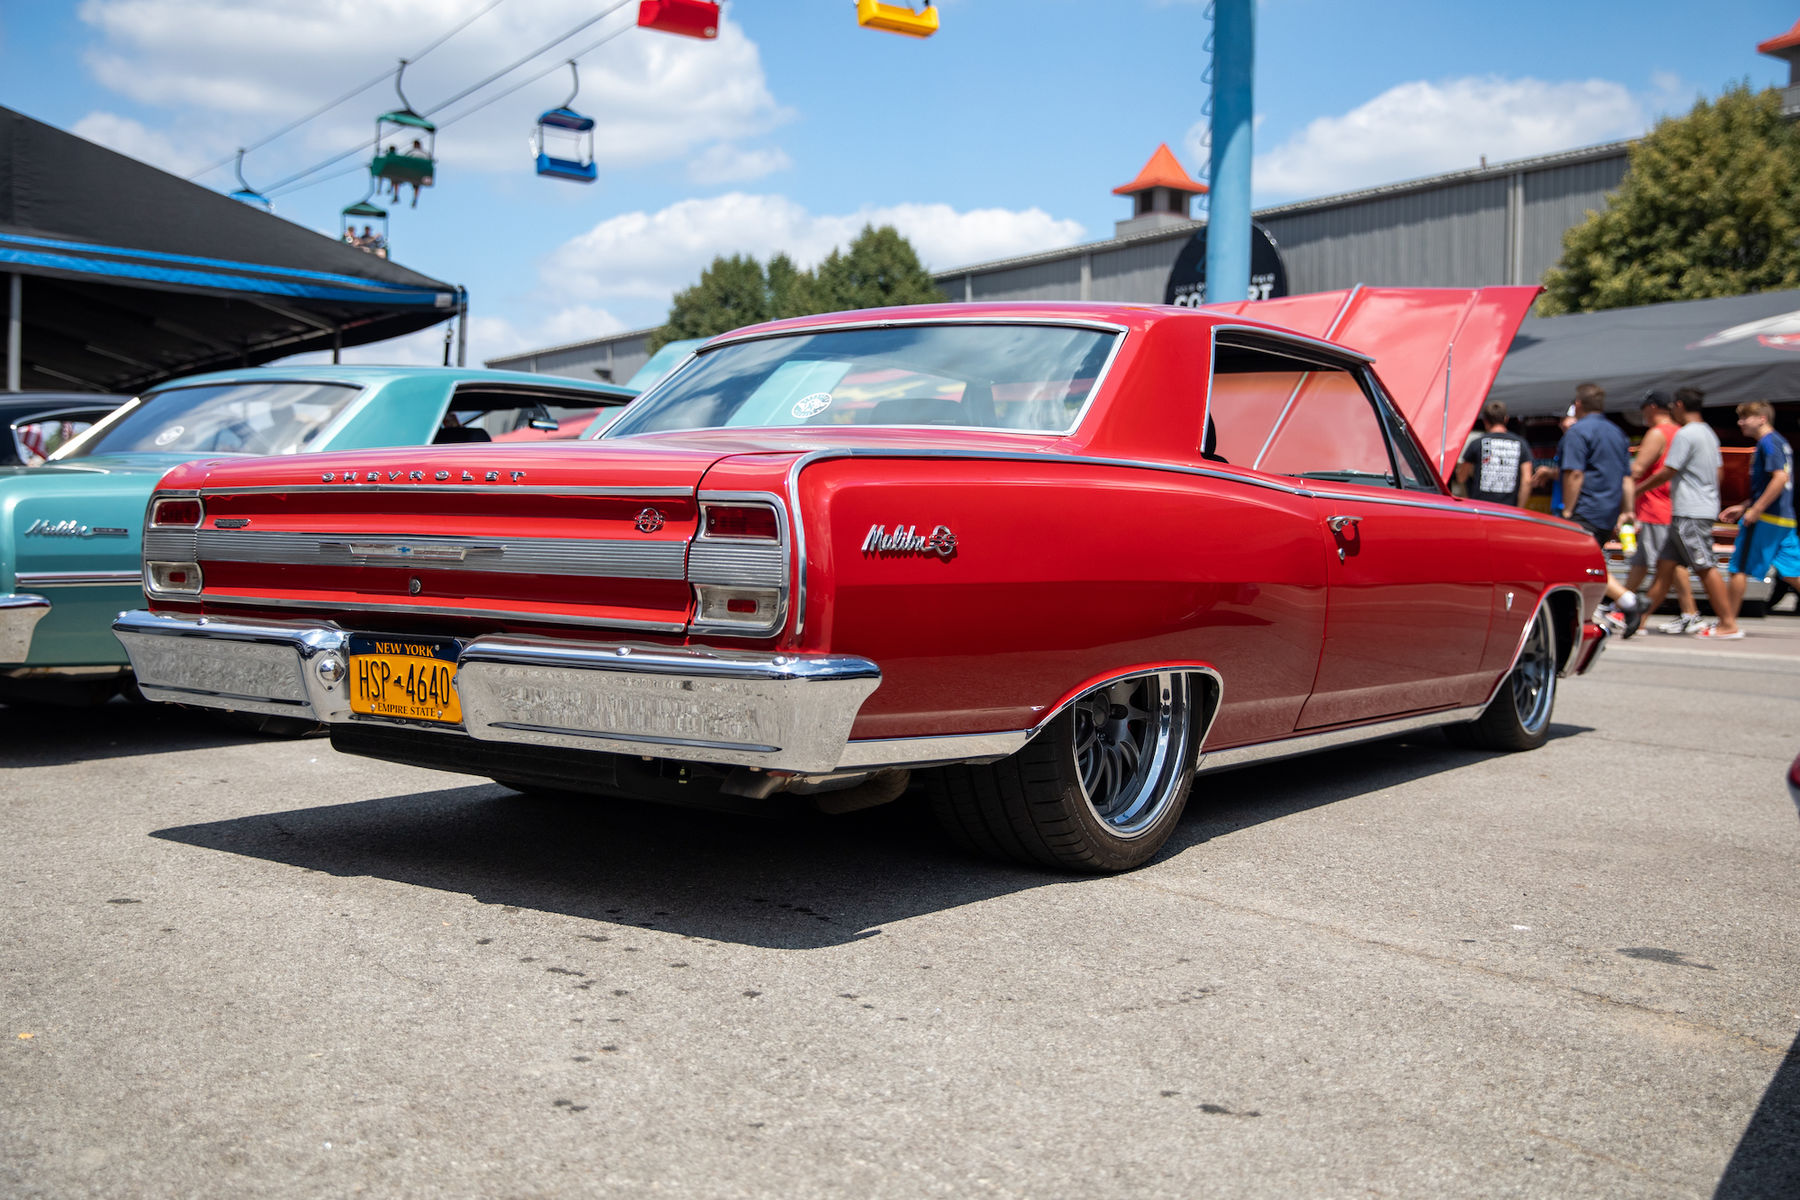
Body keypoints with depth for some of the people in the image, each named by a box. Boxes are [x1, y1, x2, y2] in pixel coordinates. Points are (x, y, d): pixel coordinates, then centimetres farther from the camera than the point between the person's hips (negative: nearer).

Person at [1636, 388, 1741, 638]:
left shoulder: (1685, 434, -13)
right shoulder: (1709, 433, 16)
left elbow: (1666, 473, -13)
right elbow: (1718, 472, 19)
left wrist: (1637, 488, 0)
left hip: (1690, 514, -10)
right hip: (1704, 507, 10)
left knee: (1705, 567, -8)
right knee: (1665, 564, 9)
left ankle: (1729, 624, -8)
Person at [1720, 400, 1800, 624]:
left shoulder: (1768, 442, -10)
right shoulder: (1779, 441, 19)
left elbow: (1781, 477, -22)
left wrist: (1755, 510, -22)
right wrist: (1743, 508, 23)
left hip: (1764, 520, -9)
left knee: (1740, 569, -2)